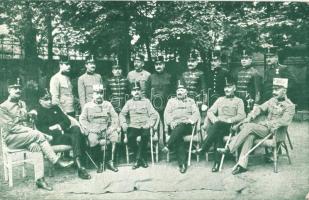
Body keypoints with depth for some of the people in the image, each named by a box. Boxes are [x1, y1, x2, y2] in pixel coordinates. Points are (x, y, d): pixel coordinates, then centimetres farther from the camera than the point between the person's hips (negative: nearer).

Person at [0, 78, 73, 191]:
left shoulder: (22, 104, 18)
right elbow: (11, 127, -14)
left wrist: (29, 114, 3)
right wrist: (31, 131, -21)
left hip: (26, 137, 5)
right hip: (11, 139, -5)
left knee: (35, 146, -28)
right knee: (38, 134, -29)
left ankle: (40, 179, -30)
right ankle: (56, 161, -25)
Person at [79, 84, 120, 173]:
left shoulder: (108, 104, 13)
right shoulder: (87, 106, 9)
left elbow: (115, 117, 9)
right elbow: (82, 119, 4)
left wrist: (113, 127, -7)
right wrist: (90, 128, -10)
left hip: (106, 130, 1)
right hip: (93, 131, -1)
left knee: (114, 135, -26)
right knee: (92, 139, -28)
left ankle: (110, 162, -13)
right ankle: (101, 162, -8)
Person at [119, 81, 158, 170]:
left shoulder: (146, 101, 12)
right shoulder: (129, 102, 16)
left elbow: (154, 114, 4)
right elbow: (122, 114, 7)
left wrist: (149, 124, -14)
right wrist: (124, 123, -13)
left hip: (144, 127, -1)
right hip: (133, 127, 2)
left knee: (145, 136, -34)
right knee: (129, 137, -29)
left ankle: (138, 159, -15)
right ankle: (142, 158, -11)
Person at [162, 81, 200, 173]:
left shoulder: (191, 101, 21)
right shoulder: (171, 101, 23)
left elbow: (196, 113, 9)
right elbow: (166, 113, 11)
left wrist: (190, 120, -11)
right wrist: (171, 122, -8)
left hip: (187, 126, 0)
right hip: (174, 126, 0)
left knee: (180, 127, -37)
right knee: (178, 138, -30)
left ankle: (168, 146, -35)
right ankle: (182, 164, -33)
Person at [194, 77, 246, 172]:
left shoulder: (238, 101, 16)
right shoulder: (220, 99, 26)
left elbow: (241, 115, 0)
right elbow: (210, 111, 15)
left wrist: (230, 120, -16)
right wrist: (214, 119, -8)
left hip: (229, 126, -3)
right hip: (217, 124, 3)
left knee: (218, 125, -37)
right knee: (218, 134, -34)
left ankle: (204, 148, -35)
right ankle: (217, 161, -36)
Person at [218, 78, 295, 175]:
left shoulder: (290, 106, -3)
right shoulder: (272, 100, 17)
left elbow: (284, 121, -16)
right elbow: (260, 108, 14)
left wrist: (266, 123, -23)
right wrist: (249, 118, -2)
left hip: (273, 130, -5)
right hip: (263, 127, 5)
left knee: (249, 126, -27)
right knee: (250, 136, -27)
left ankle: (229, 149, -24)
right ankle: (242, 165, -30)